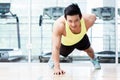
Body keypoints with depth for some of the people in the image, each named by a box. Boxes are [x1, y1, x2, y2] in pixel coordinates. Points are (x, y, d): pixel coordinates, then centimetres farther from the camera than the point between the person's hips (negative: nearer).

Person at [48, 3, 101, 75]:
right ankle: (52, 59, 53)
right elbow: (55, 48, -49)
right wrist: (57, 67, -54)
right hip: (65, 42, -3)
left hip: (81, 38, 3)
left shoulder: (88, 20, -41)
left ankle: (94, 59, 59)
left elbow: (94, 17, -14)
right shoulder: (59, 25, -49)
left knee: (88, 50, 25)